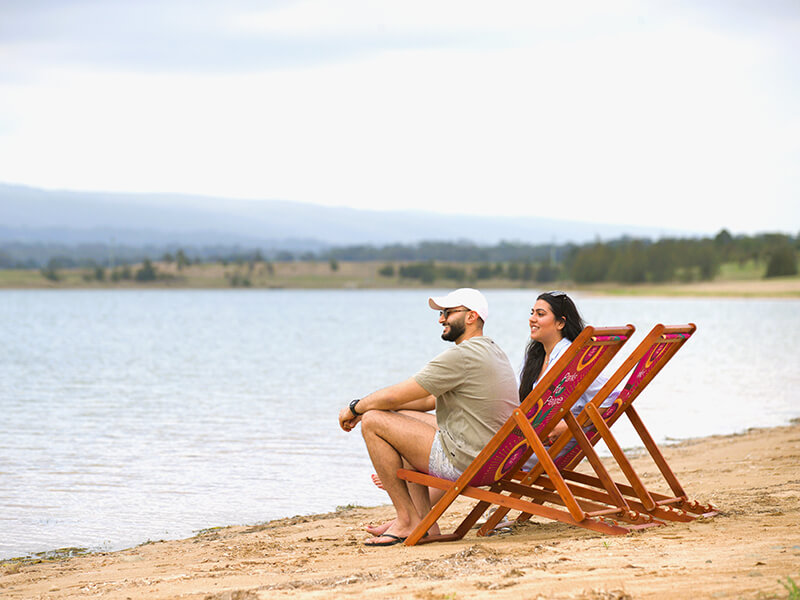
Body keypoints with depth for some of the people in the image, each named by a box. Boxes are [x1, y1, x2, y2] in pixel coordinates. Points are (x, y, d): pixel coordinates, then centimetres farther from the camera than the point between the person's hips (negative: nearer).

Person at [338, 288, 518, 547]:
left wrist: (355, 408, 5)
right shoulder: (492, 350, 15)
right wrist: (367, 406, 16)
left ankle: (408, 519, 0)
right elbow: (428, 401, 21)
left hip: (463, 462, -10)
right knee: (405, 419, 26)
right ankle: (423, 520, 17)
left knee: (372, 423, -5)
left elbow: (393, 396, -14)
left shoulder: (462, 356, -17)